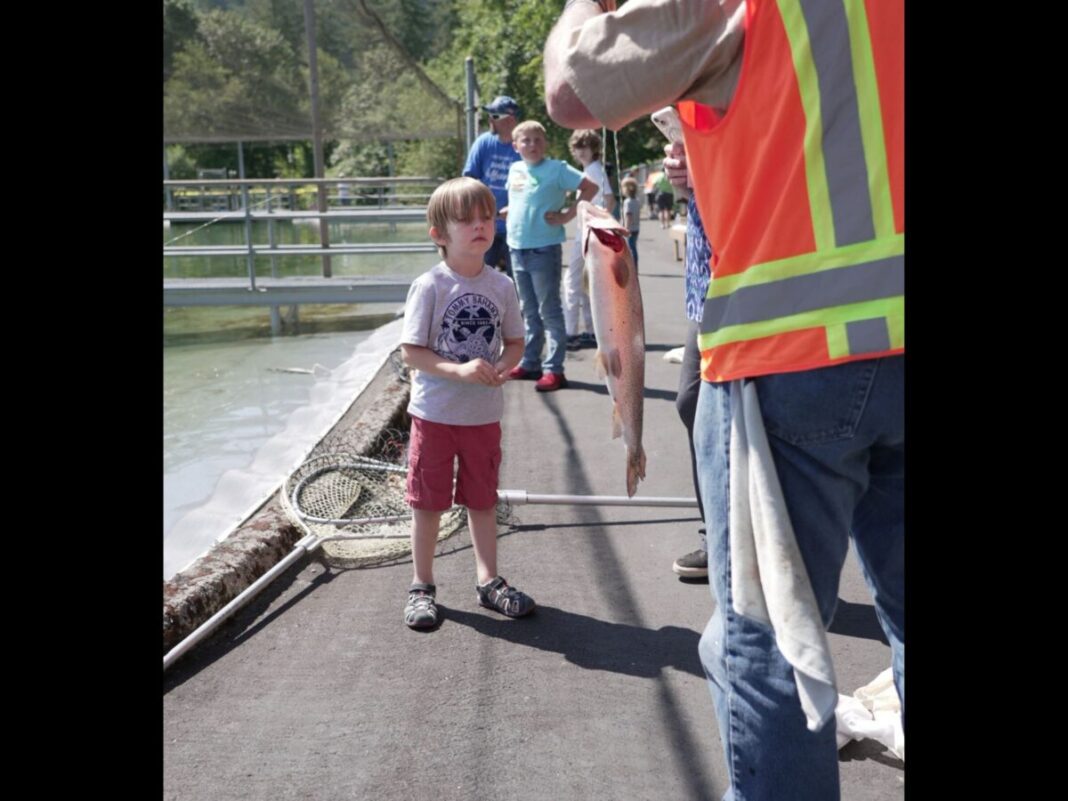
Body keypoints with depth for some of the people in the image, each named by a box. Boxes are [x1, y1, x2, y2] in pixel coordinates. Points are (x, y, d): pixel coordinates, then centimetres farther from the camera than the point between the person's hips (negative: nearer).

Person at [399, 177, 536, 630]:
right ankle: (422, 586, 25)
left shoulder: (502, 286, -1)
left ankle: (488, 581, 31)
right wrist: (459, 370, -26)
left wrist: (503, 367, -15)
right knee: (428, 502, 9)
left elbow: (515, 343, 7)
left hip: (484, 414, 3)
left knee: (482, 499, 16)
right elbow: (410, 351, -14)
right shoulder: (429, 287, -12)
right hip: (435, 412, -3)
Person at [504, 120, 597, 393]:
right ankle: (529, 363, 24)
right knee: (529, 311, 15)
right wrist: (507, 212, 12)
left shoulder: (556, 169, -8)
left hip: (545, 249, -6)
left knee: (549, 311, -3)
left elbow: (590, 187, -11)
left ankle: (554, 369, 0)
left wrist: (568, 215, -14)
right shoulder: (515, 170, 10)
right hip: (518, 248, 6)